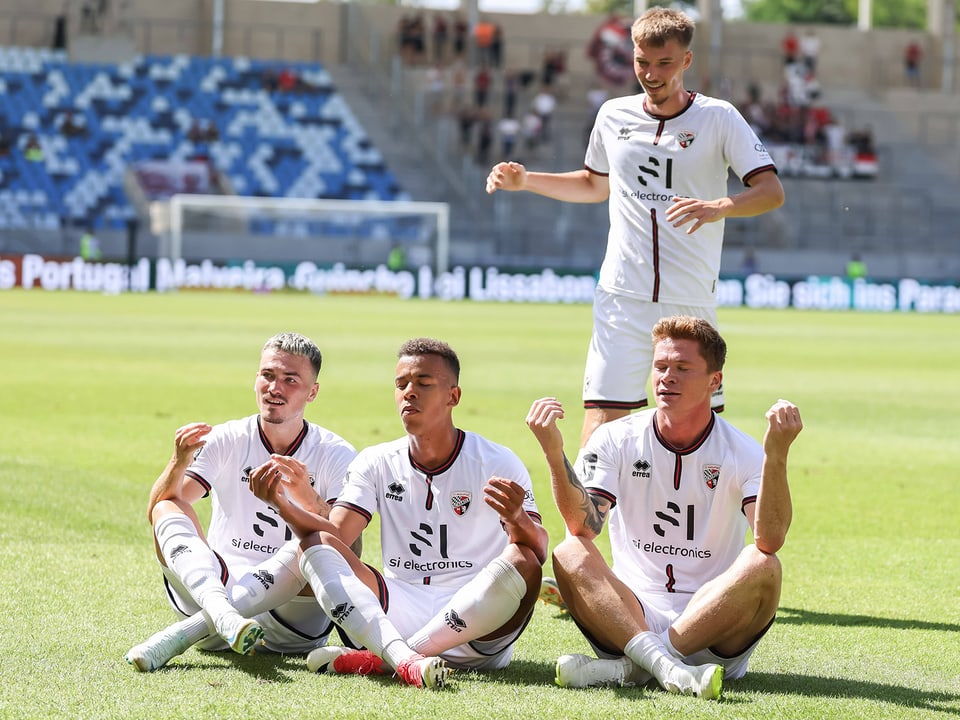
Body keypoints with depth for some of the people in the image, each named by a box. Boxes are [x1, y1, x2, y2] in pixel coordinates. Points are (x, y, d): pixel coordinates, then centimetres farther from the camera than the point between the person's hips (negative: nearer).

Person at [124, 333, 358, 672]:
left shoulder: (336, 455, 1)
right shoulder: (226, 441, 6)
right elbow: (157, 507, -6)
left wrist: (309, 500, -31)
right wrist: (179, 463, -27)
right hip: (214, 589, 2)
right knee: (168, 509, -17)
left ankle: (187, 630, -38)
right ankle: (221, 616, -48)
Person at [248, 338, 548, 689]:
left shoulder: (496, 462, -1)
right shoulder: (377, 463, 10)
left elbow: (538, 551, -11)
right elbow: (335, 534, -2)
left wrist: (518, 519, -34)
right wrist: (283, 506, -21)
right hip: (398, 613, 3)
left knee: (522, 563, -31)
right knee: (316, 545, -16)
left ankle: (377, 658, -30)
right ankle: (406, 662, -42)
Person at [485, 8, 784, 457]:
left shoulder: (718, 118, -2)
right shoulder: (613, 116, 9)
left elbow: (771, 191, -9)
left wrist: (720, 208, -28)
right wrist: (524, 181, 18)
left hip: (693, 301, -2)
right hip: (623, 297, 2)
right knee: (600, 424, -9)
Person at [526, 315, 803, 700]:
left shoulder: (743, 452, -1)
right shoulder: (616, 439, 3)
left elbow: (770, 540, -20)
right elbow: (583, 526, -13)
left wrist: (776, 454, -33)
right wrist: (554, 452, -28)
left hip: (713, 632, -1)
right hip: (633, 615, 1)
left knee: (762, 567, -29)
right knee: (569, 554, -24)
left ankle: (629, 666, -31)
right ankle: (665, 666, -44)